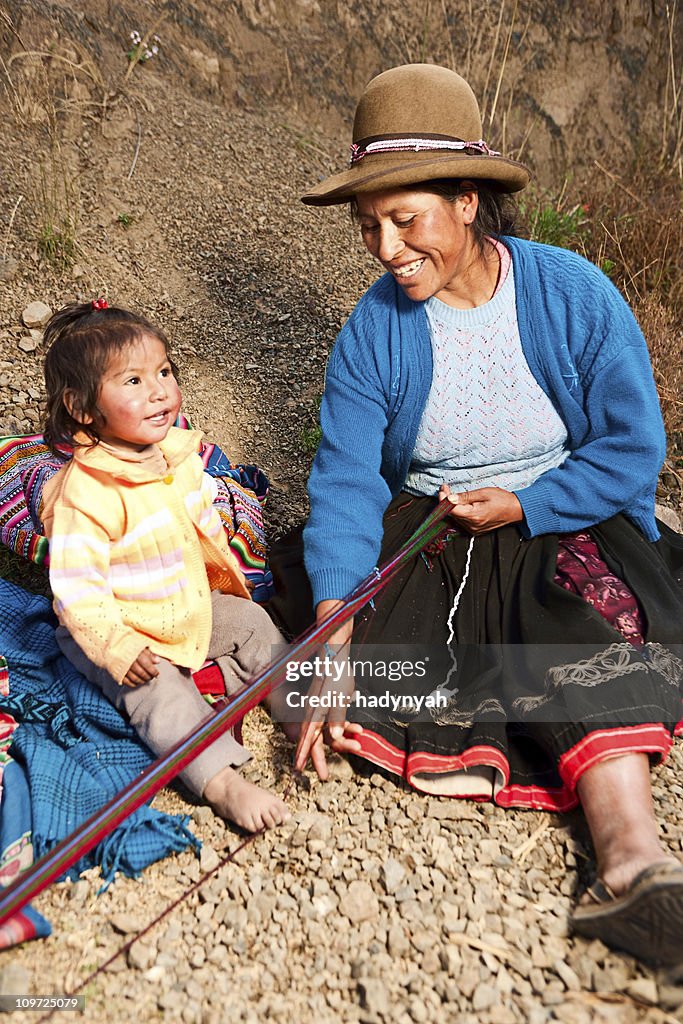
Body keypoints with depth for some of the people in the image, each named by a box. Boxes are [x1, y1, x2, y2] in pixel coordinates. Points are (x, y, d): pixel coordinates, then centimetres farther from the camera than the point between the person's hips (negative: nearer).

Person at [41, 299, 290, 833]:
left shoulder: (178, 453, -6)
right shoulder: (84, 493, -30)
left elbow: (204, 523, 12)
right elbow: (76, 589, -29)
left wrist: (227, 577, 20)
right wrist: (119, 649, -34)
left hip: (193, 606, 8)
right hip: (120, 633, -7)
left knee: (254, 623, 6)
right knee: (162, 696, -23)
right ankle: (223, 783, -23)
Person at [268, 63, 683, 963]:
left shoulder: (574, 293, -9)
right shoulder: (373, 328, -6)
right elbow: (347, 482, -16)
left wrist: (520, 505, -17)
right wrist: (336, 624, -29)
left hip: (560, 522, -1)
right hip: (420, 524, 2)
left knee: (596, 615, -32)